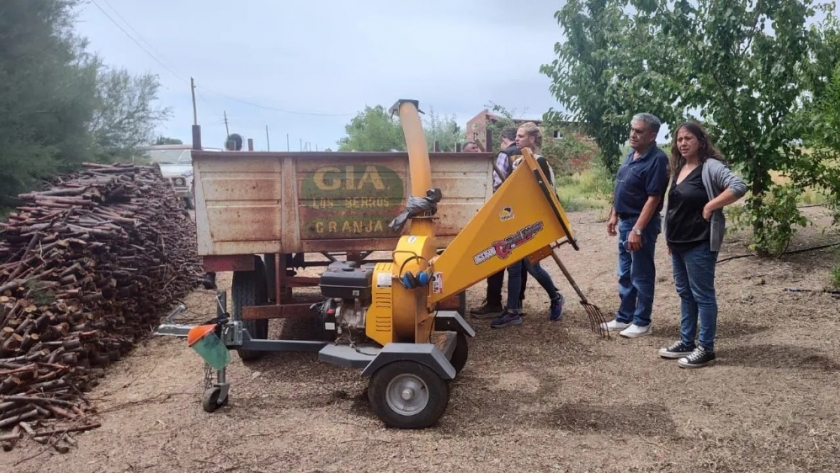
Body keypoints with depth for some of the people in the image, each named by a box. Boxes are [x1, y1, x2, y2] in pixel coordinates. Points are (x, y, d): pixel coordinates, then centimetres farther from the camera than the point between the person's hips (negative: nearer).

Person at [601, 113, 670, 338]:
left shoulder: (657, 159, -18)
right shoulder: (631, 155, 10)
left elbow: (653, 198, -22)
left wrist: (638, 230, -25)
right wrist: (614, 215, 16)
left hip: (641, 224, -9)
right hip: (625, 221, 9)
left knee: (641, 275, 1)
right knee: (625, 274, 16)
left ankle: (642, 323, 13)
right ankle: (624, 317, 27)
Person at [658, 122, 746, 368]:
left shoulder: (711, 167, -13)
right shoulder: (679, 168, 14)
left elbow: (739, 186, -27)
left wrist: (711, 205, -21)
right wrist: (670, 239, 18)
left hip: (700, 243, -9)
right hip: (678, 243, 9)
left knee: (702, 295, -1)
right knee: (685, 293, 15)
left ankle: (705, 349, 8)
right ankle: (686, 342, 25)